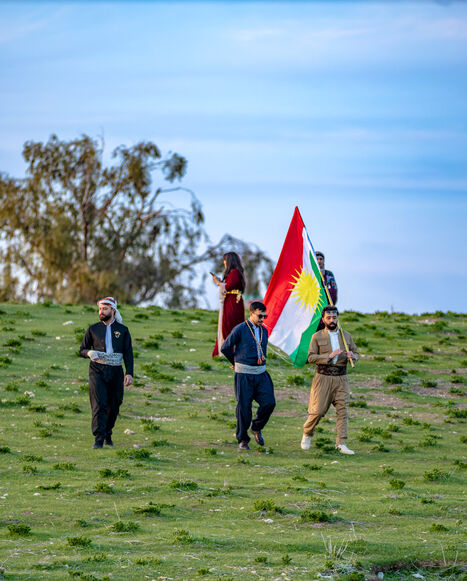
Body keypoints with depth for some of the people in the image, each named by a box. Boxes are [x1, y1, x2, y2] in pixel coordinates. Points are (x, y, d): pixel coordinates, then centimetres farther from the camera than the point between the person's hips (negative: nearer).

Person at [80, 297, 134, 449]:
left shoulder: (123, 330, 8)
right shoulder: (93, 329, 9)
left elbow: (128, 353, 7)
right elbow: (82, 349, 14)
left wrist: (129, 373, -5)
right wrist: (90, 353, -11)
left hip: (115, 372, 1)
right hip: (97, 371, -1)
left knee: (114, 405, 5)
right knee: (99, 404, -13)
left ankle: (107, 435, 25)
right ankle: (98, 439, -16)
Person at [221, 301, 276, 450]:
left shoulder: (264, 330, 11)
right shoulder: (240, 329, -8)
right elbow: (225, 348, 0)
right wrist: (236, 362, 13)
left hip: (261, 373, 5)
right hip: (244, 375, -5)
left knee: (269, 402, -8)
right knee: (244, 407, -2)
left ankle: (256, 428, 17)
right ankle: (242, 440, 11)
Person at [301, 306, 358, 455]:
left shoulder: (346, 336, 11)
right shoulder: (317, 337, 2)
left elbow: (356, 354, 16)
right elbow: (311, 357, -5)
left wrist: (351, 356, -9)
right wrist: (329, 356, -18)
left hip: (341, 378, 3)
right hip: (323, 377, -3)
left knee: (343, 410, -5)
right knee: (318, 410, -5)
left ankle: (341, 444, -4)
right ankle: (307, 434, 20)